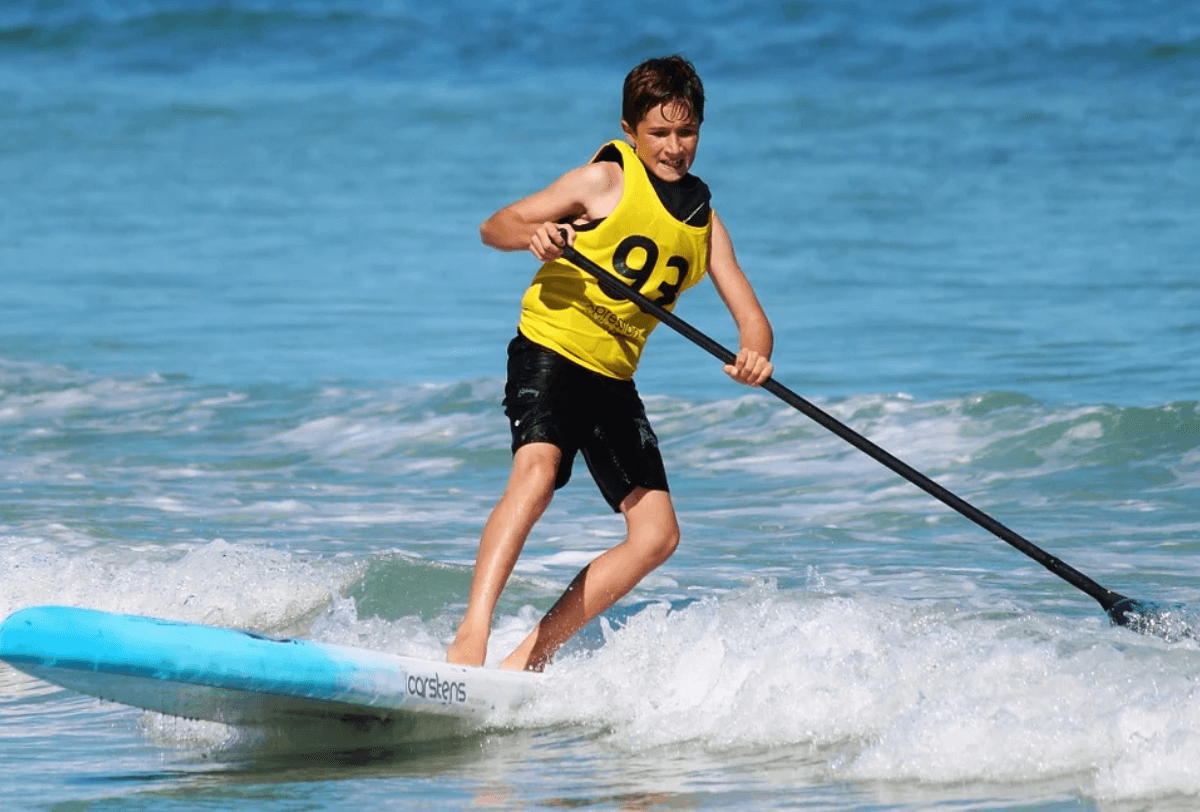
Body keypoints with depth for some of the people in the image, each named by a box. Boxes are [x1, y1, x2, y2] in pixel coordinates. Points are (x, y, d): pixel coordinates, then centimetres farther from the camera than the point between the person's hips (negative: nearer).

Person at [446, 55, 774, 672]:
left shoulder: (702, 218, 11)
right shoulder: (608, 180, -4)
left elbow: (750, 317, 5)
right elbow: (494, 227, -3)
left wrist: (754, 355, -19)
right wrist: (535, 235, -26)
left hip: (613, 379, 7)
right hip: (550, 352, -6)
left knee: (656, 536, -2)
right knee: (536, 473, -32)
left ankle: (531, 655, -1)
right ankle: (470, 637, -40)